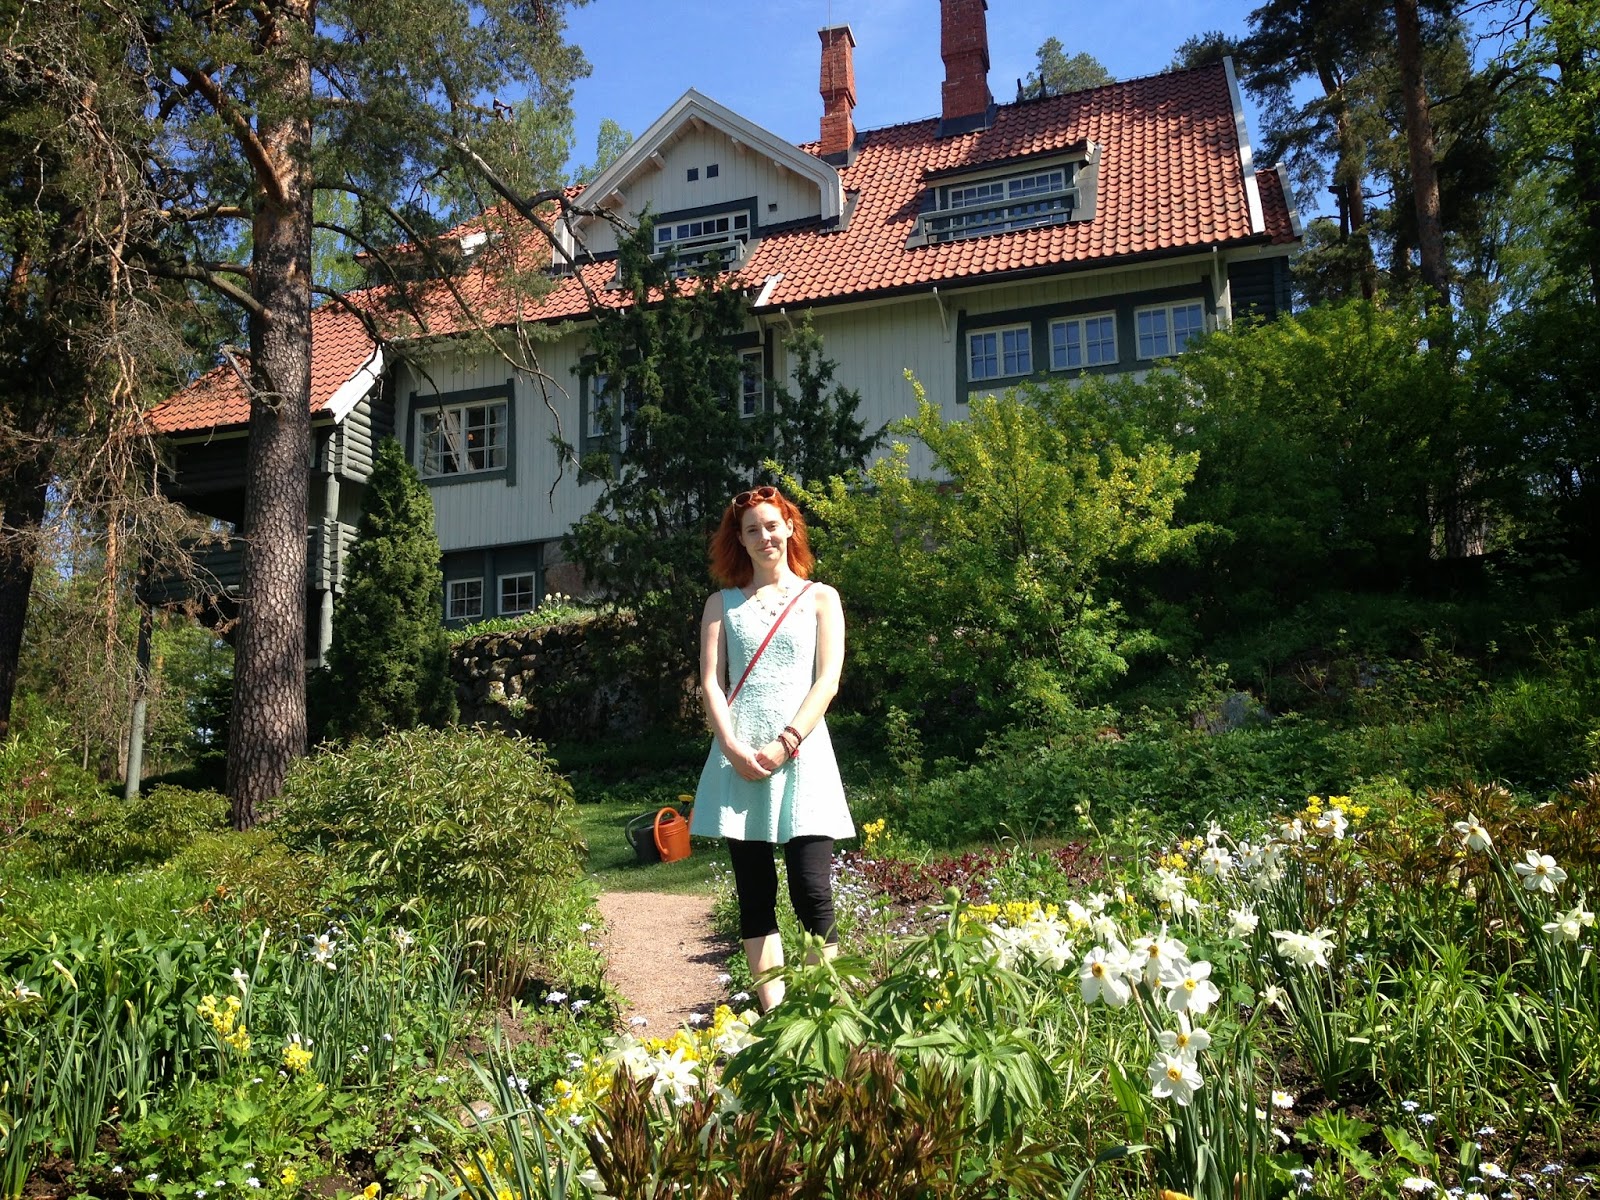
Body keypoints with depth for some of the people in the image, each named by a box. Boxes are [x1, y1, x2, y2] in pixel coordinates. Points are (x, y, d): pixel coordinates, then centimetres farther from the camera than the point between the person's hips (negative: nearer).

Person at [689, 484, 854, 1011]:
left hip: (802, 756, -2)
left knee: (812, 894, -8)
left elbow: (827, 681, 1)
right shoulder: (722, 604, 15)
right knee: (755, 896, 3)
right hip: (739, 759, 2)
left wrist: (785, 744, -11)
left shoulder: (820, 598, 11)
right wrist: (735, 747, -10)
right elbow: (711, 682, 6)